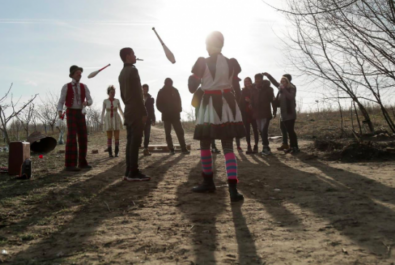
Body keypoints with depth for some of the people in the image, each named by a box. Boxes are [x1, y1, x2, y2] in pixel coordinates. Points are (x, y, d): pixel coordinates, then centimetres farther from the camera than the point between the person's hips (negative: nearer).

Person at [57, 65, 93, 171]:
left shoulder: (84, 87, 9)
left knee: (83, 137, 1)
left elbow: (90, 101, 4)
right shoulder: (66, 87, -2)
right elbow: (60, 103, -2)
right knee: (72, 137, -17)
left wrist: (86, 102, -23)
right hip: (71, 114, -5)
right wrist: (60, 113, -23)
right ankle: (70, 165, -17)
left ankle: (82, 163, 12)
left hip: (81, 114, 5)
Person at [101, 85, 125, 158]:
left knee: (117, 136, -4)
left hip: (116, 120, 1)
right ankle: (110, 152, 4)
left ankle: (116, 152, 5)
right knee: (109, 137, -3)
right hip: (108, 120, -1)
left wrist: (125, 118, 5)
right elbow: (103, 111, 2)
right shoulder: (105, 101, 0)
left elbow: (120, 110, 9)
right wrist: (102, 121, -4)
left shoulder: (117, 100, 3)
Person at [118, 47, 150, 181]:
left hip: (128, 111, 9)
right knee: (135, 142, -9)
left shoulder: (122, 73, 18)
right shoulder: (133, 70, -10)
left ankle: (129, 172, 10)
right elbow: (137, 93, -17)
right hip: (136, 112, -9)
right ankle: (133, 173, -9)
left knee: (131, 142, 8)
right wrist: (144, 112, -15)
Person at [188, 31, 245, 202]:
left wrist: (192, 75, 16)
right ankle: (233, 189, -9)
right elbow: (236, 88, 9)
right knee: (228, 147, 3)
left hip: (209, 107, -3)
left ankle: (208, 182, 26)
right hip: (228, 107, 3)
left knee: (205, 145, 16)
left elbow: (192, 88, -2)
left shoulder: (202, 63, -6)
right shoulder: (231, 63, 3)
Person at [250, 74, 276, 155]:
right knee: (261, 131, 7)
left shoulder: (268, 89, -1)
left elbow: (273, 100, -3)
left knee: (264, 130, -15)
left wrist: (274, 110, -8)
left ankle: (266, 147, -12)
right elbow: (252, 102, 10)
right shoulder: (253, 90, 10)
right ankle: (266, 147, 14)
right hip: (257, 114, 5)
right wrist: (253, 113, 5)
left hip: (266, 113, -5)